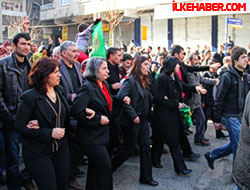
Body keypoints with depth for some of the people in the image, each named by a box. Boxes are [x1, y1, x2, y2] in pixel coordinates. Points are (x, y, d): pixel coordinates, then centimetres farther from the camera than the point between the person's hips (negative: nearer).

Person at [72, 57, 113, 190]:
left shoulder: (104, 85, 8)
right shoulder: (87, 88, -19)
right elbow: (76, 111, -26)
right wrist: (98, 119, -21)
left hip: (101, 133, 8)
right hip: (91, 136, -8)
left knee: (95, 166, 19)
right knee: (105, 165, -8)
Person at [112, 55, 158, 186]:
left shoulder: (145, 81, 11)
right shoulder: (131, 81, -15)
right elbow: (120, 97, -28)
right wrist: (133, 115, -24)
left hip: (143, 120, 8)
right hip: (132, 122, -8)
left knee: (145, 148, 9)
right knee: (129, 149, 3)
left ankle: (146, 177, 21)